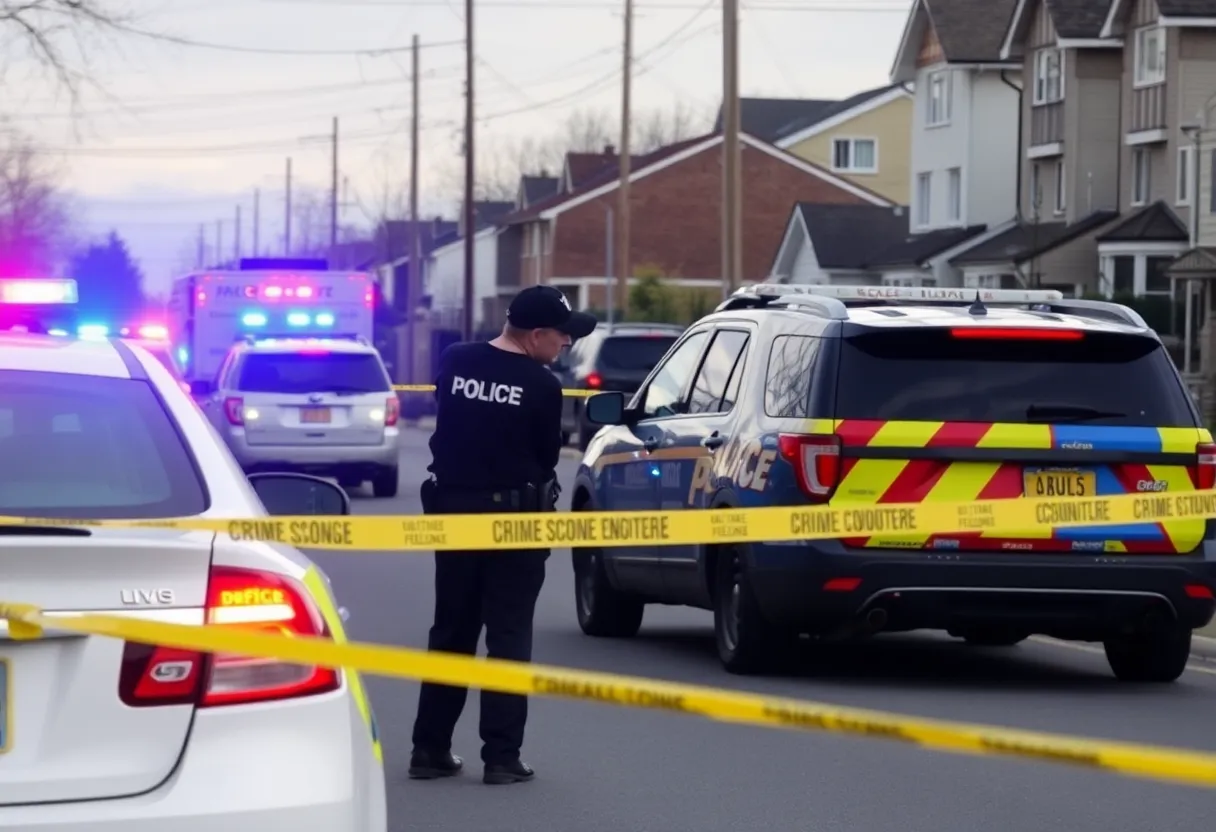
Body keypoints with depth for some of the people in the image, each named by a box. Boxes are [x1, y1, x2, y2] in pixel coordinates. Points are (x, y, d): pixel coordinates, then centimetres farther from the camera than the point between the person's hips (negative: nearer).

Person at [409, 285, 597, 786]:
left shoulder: (453, 363, -2)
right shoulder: (542, 387, -15)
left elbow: (446, 428, 8)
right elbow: (546, 458, -5)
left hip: (453, 508, 4)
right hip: (514, 515, -4)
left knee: (450, 631, 13)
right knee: (509, 638, 2)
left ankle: (430, 749, 14)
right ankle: (501, 757, -1)